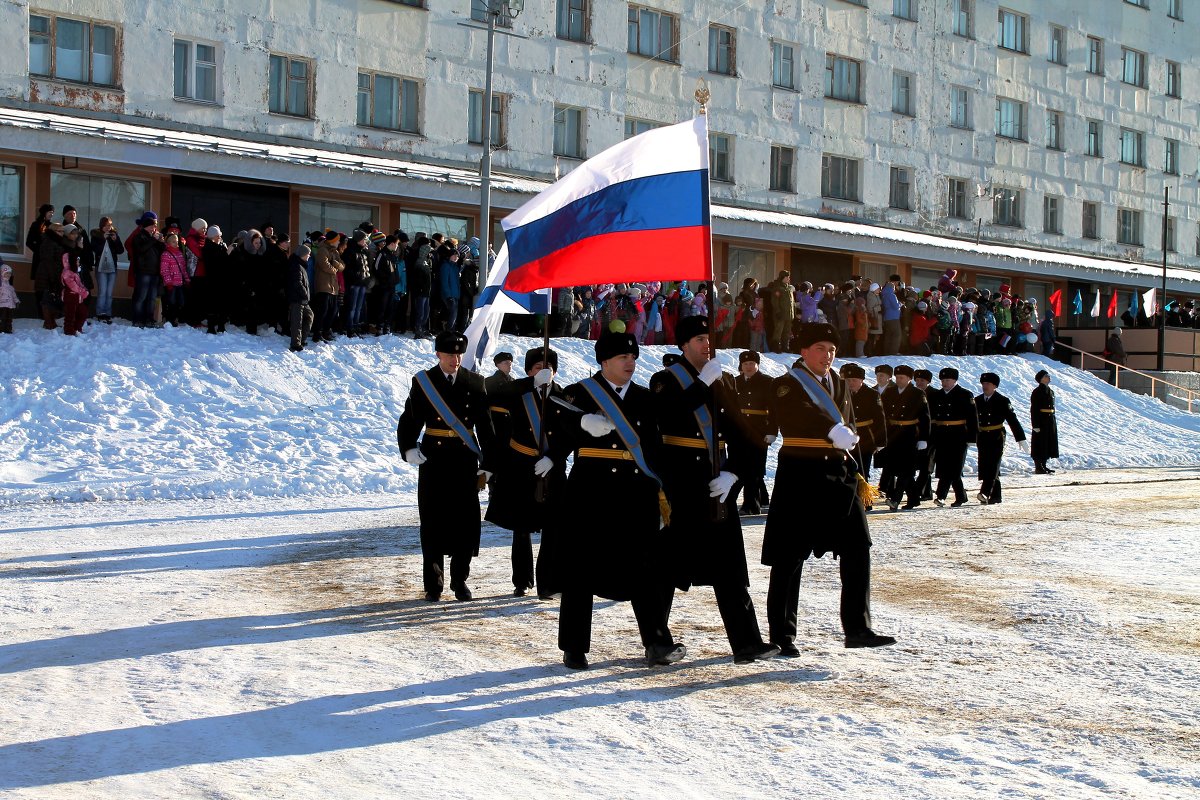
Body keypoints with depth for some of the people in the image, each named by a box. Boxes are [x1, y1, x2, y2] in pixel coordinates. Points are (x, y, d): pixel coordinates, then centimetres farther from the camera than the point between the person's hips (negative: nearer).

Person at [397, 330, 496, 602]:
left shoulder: (475, 383, 5)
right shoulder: (423, 382, 2)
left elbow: (485, 427, 7)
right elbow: (409, 421, 4)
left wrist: (486, 465, 4)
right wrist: (409, 449, -13)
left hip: (465, 461, 1)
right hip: (433, 460, -1)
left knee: (465, 521, 2)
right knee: (433, 522, 0)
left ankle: (460, 580, 16)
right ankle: (434, 585, 9)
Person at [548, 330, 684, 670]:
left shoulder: (644, 398, 13)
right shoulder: (580, 394, 1)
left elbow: (654, 449, 17)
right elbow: (562, 436, -13)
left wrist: (661, 494, 12)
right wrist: (585, 423, -34)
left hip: (637, 496, 3)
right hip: (590, 495, -3)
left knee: (645, 569, 4)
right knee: (581, 570, 2)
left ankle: (658, 644, 9)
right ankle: (574, 648, 11)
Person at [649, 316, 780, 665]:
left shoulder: (720, 384, 15)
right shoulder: (665, 381, -1)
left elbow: (739, 435, 14)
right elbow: (667, 416, -24)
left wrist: (732, 473, -1)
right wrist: (702, 384, -23)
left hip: (716, 483, 5)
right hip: (680, 485, -5)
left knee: (729, 566, 3)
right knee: (671, 561, 1)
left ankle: (746, 642, 4)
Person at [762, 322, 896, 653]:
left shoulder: (839, 384, 16)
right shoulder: (787, 385, -5)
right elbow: (804, 415, -27)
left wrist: (854, 475, 16)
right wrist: (834, 432, -43)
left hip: (838, 476, 6)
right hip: (800, 477, -6)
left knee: (857, 550, 2)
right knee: (789, 559, -1)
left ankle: (858, 629, 9)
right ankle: (781, 634, 7)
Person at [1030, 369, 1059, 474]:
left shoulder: (1050, 391, 14)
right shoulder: (1037, 392, -11)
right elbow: (1034, 409, -15)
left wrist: (1054, 422, 17)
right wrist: (1035, 425, -19)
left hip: (1051, 421, 8)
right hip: (1041, 421, -8)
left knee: (1049, 444, 11)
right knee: (1040, 444, -4)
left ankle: (1043, 466, 19)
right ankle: (1038, 467, 1)